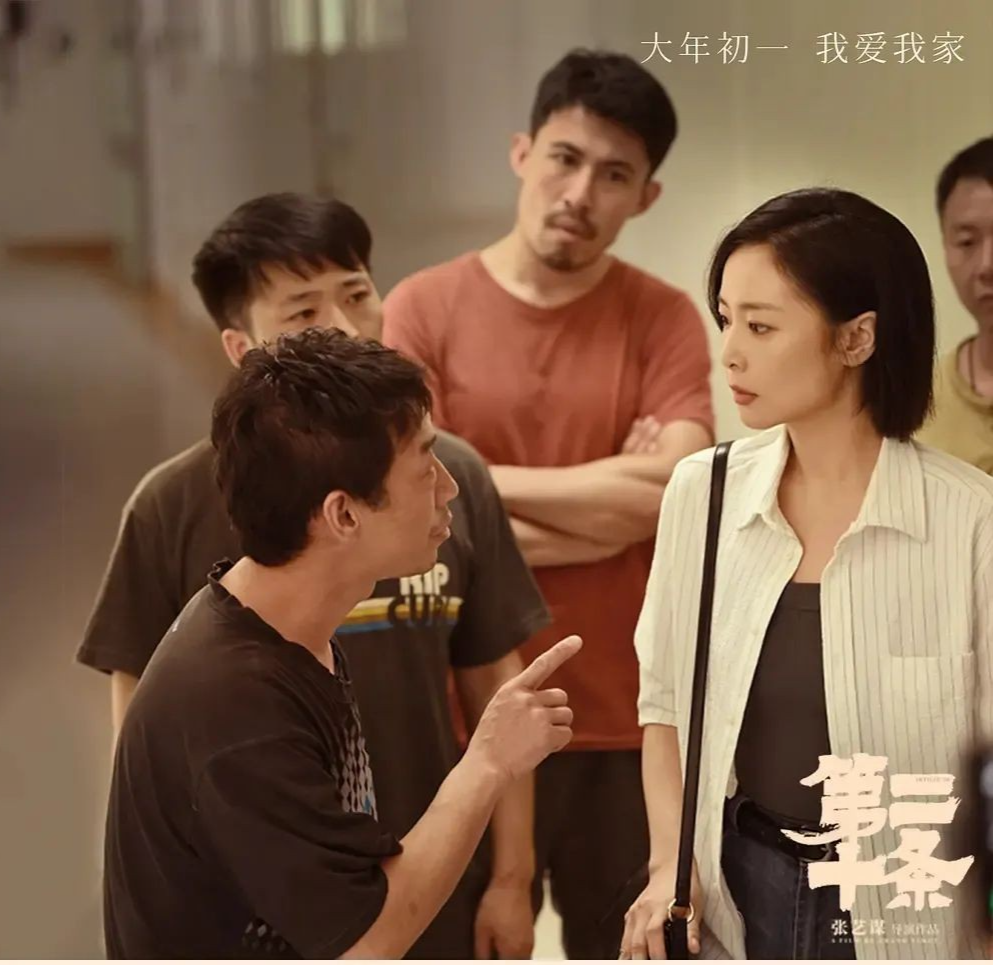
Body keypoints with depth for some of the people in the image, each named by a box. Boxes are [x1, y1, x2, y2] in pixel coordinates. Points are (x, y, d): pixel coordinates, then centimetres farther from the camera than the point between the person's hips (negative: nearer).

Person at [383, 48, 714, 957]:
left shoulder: (665, 319, 0)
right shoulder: (424, 309, -3)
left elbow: (677, 495, -14)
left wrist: (481, 483, -9)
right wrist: (611, 497, -9)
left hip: (627, 720, 1)